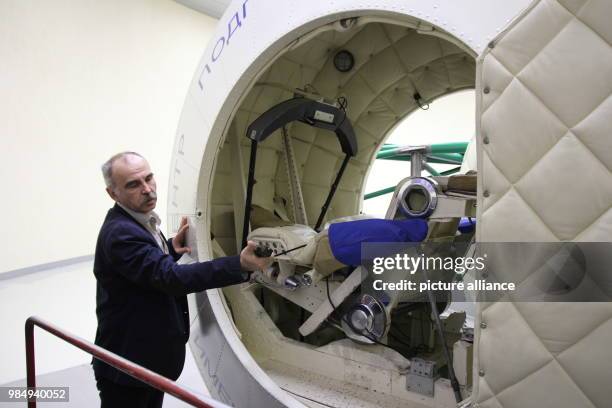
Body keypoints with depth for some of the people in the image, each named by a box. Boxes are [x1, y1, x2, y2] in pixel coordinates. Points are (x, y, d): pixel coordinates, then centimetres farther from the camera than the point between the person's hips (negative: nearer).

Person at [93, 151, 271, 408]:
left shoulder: (137, 222, 5)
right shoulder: (120, 233, -27)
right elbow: (171, 277, -36)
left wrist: (171, 249, -4)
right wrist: (240, 265, -42)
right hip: (127, 365, -9)